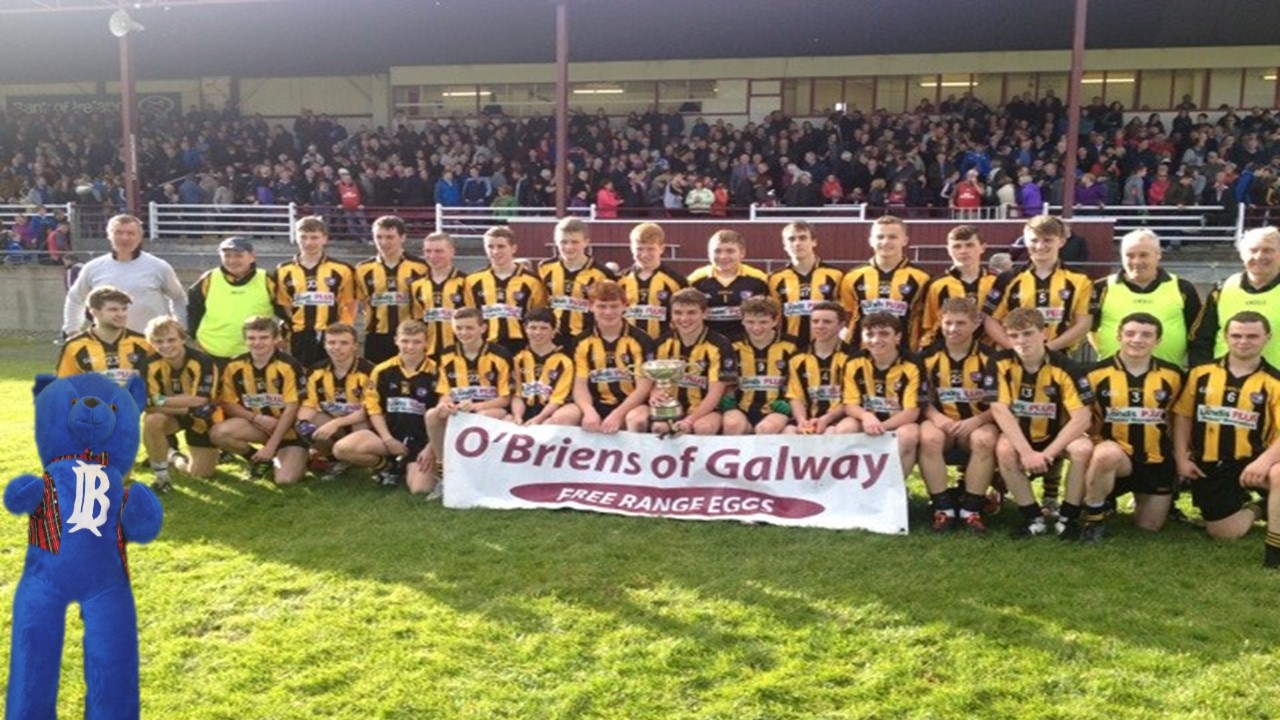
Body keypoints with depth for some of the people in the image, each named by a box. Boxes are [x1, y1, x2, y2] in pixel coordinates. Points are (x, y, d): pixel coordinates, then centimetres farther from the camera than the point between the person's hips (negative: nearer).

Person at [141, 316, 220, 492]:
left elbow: (199, 401, -29)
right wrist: (186, 405, -32)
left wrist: (161, 400, -28)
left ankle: (173, 457, 36)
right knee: (152, 421, -36)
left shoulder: (203, 362, -28)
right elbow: (150, 406, -23)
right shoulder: (151, 365, -21)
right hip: (170, 414, 1)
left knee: (201, 473, 1)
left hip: (202, 418, -1)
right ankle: (161, 475, -14)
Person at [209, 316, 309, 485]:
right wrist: (257, 418, -17)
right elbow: (227, 403, 1)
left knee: (286, 480, -22)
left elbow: (291, 409, -15)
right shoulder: (234, 366, -4)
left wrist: (271, 446, -18)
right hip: (255, 425, 3)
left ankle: (274, 457, 16)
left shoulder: (289, 366, -16)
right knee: (218, 432, -26)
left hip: (287, 429, -3)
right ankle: (257, 458, 3)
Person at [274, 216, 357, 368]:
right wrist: (284, 332, 7)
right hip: (299, 338, 2)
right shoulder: (284, 271, 6)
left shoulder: (342, 270, -1)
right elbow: (283, 307, 13)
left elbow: (349, 306, 4)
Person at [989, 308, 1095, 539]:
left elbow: (1082, 418, -21)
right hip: (1019, 434, 0)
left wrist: (1047, 453, -28)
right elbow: (1000, 410, -20)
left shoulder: (1064, 367, -18)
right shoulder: (1000, 363, -15)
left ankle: (1069, 517, -10)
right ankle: (1034, 518, -15)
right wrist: (1027, 452, -29)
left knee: (1083, 449, -30)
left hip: (1057, 435, 0)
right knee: (1004, 450, -32)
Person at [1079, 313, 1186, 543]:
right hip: (1115, 456, -3)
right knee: (1106, 454, -39)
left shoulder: (1173, 375, -1)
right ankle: (1094, 518, -16)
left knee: (1149, 527, 7)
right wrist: (1096, 450, -14)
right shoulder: (1097, 373, -9)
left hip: (1157, 461, 3)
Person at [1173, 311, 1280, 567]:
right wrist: (1182, 458, 0)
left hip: (1250, 462, -2)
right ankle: (1251, 509, 38)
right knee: (1223, 532, 2)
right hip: (1208, 466, 2)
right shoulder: (1201, 374, 3)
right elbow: (1182, 416, 8)